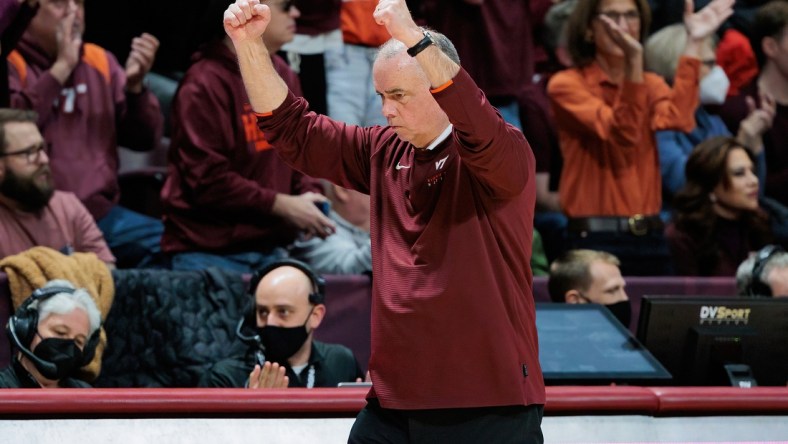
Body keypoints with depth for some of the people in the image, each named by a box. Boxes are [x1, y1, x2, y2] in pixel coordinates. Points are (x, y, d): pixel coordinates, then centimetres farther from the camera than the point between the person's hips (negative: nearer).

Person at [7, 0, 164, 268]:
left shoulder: (100, 62, 13)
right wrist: (61, 67, -17)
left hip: (101, 213, 6)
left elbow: (144, 139, 12)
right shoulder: (10, 64, -2)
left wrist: (134, 86, -6)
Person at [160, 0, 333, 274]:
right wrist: (282, 205, -15)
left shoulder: (284, 77, 9)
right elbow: (207, 181, -17)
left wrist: (309, 197, -4)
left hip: (271, 248, 7)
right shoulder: (204, 85, -13)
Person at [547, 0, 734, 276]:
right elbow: (622, 133, -19)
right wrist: (633, 61, -30)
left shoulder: (650, 84, 13)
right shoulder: (566, 84, -2)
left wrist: (693, 44, -15)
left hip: (651, 238, 5)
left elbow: (677, 118, -12)